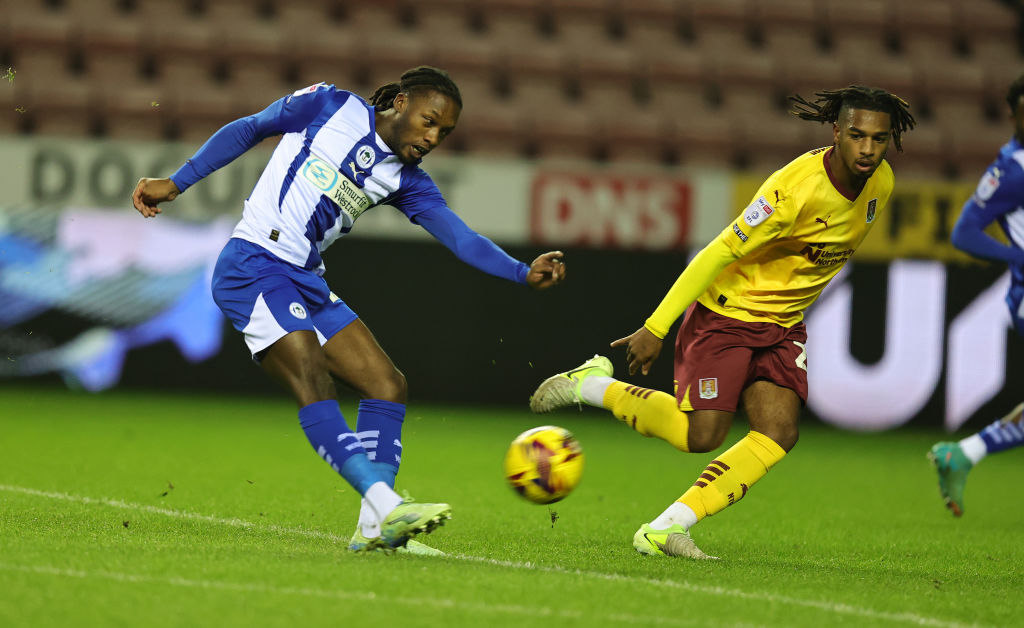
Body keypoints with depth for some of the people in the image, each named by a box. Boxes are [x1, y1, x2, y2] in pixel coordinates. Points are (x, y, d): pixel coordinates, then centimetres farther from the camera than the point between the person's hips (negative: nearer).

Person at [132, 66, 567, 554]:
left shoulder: (405, 180, 10)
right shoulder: (330, 107, -3)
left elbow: (459, 237, 0)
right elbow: (246, 130, 5)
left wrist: (525, 273, -15)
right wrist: (175, 184, 2)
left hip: (307, 283, 8)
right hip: (252, 265, -8)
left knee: (387, 385, -2)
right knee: (310, 373, -25)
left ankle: (375, 528, -8)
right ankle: (384, 503, -38)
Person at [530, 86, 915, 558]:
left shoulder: (880, 183, -5)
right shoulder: (794, 189, -28)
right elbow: (719, 253, -23)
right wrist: (655, 329, -22)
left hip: (783, 324, 7)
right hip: (726, 311, -6)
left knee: (777, 434, -13)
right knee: (701, 435, -9)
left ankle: (663, 530, -10)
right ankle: (591, 385, 14)